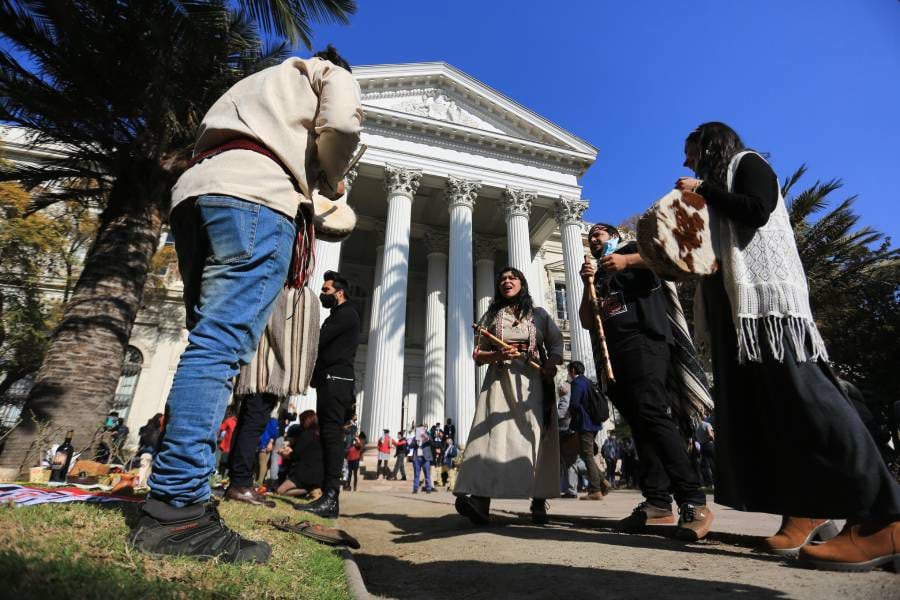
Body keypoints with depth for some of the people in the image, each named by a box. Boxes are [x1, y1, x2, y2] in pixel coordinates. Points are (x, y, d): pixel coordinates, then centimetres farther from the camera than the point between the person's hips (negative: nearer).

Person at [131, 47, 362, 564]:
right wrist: (333, 180, 15)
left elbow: (214, 139, 31)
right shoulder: (332, 72, 22)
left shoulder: (263, 81, 41)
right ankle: (175, 510, -21)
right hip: (255, 194, -7)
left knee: (211, 344, 4)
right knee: (223, 347, -18)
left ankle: (177, 496, 3)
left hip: (196, 191, 8)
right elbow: (341, 123, -2)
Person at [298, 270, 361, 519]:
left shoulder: (346, 313, -3)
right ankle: (329, 498, 10)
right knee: (330, 437, 7)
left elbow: (318, 339, -13)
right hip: (330, 382, 10)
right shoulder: (338, 316, 27)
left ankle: (329, 498, -16)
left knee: (332, 436, -14)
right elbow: (322, 345, 20)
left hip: (335, 382, -10)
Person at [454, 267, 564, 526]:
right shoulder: (491, 316, 17)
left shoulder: (539, 314, 17)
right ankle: (480, 499, -27)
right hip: (499, 380, 0)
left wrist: (551, 363, -10)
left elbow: (557, 343, 12)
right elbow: (478, 355, 13)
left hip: (534, 381, 1)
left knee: (536, 436, -6)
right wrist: (496, 355, -9)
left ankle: (539, 503, 2)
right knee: (493, 433, -16)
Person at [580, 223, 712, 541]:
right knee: (637, 422, 1)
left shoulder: (633, 250, 16)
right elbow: (587, 321, 19)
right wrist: (588, 285, 6)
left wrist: (627, 261, -19)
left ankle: (694, 502, -19)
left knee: (652, 412, -21)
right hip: (611, 353, 7)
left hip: (643, 340, -6)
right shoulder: (598, 277, 30)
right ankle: (658, 502, 1)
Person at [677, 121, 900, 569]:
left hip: (764, 295, -8)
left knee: (796, 393, -18)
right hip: (733, 303, 8)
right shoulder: (716, 189, 28)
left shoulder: (747, 164, 8)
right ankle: (806, 507, 2)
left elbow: (756, 211, -12)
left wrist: (702, 190, -3)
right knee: (753, 402, -1)